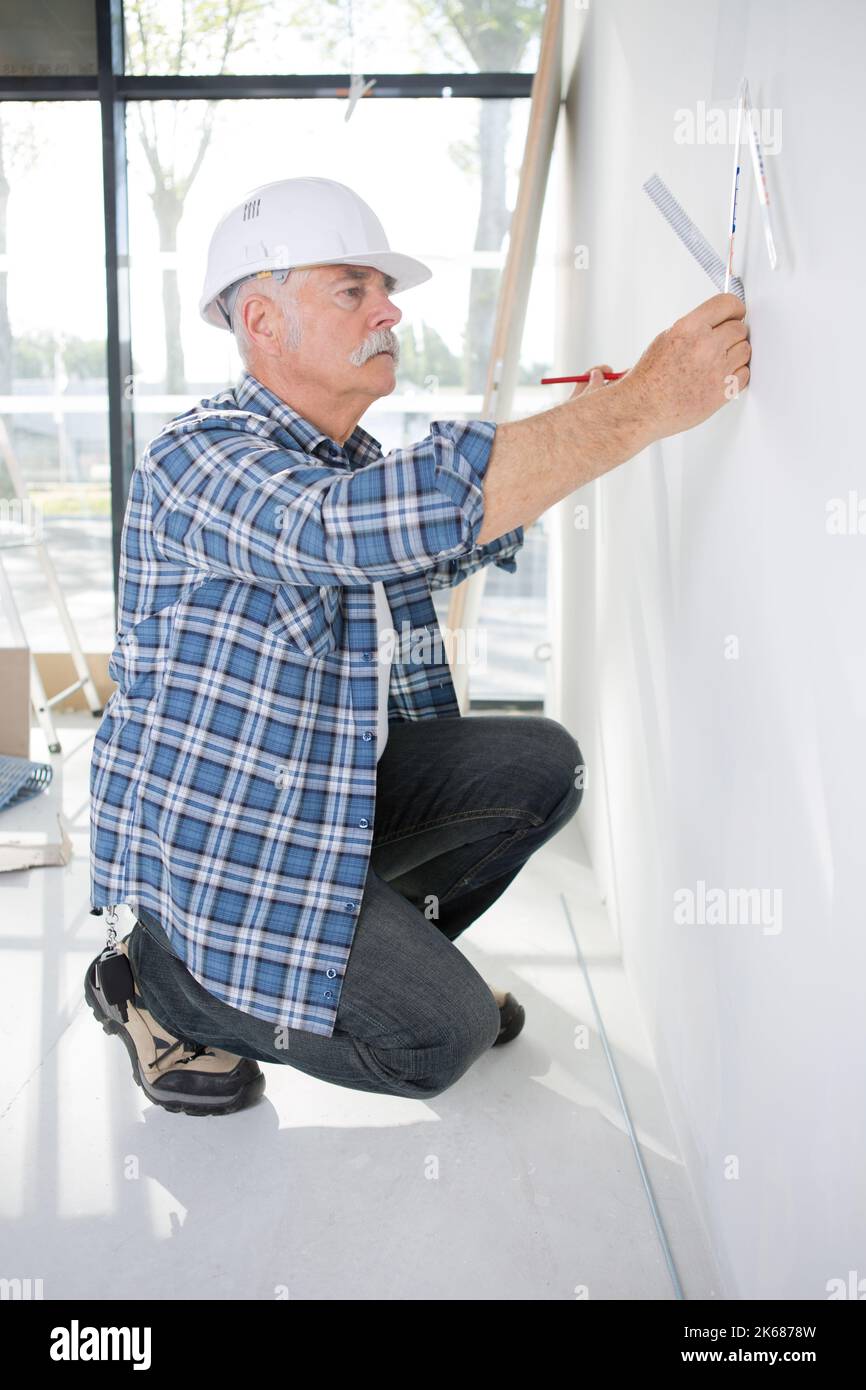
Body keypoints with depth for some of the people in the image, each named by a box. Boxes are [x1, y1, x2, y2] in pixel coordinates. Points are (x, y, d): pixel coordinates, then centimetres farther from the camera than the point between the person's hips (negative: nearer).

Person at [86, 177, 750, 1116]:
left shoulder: (357, 463, 7)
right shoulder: (198, 457, -23)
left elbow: (456, 544, 25)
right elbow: (361, 525, -44)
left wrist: (587, 427, 9)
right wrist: (646, 406, -41)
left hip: (334, 783, 9)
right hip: (217, 835, -8)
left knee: (540, 765, -2)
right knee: (439, 1038, -11)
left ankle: (396, 954, 16)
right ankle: (160, 981, 6)